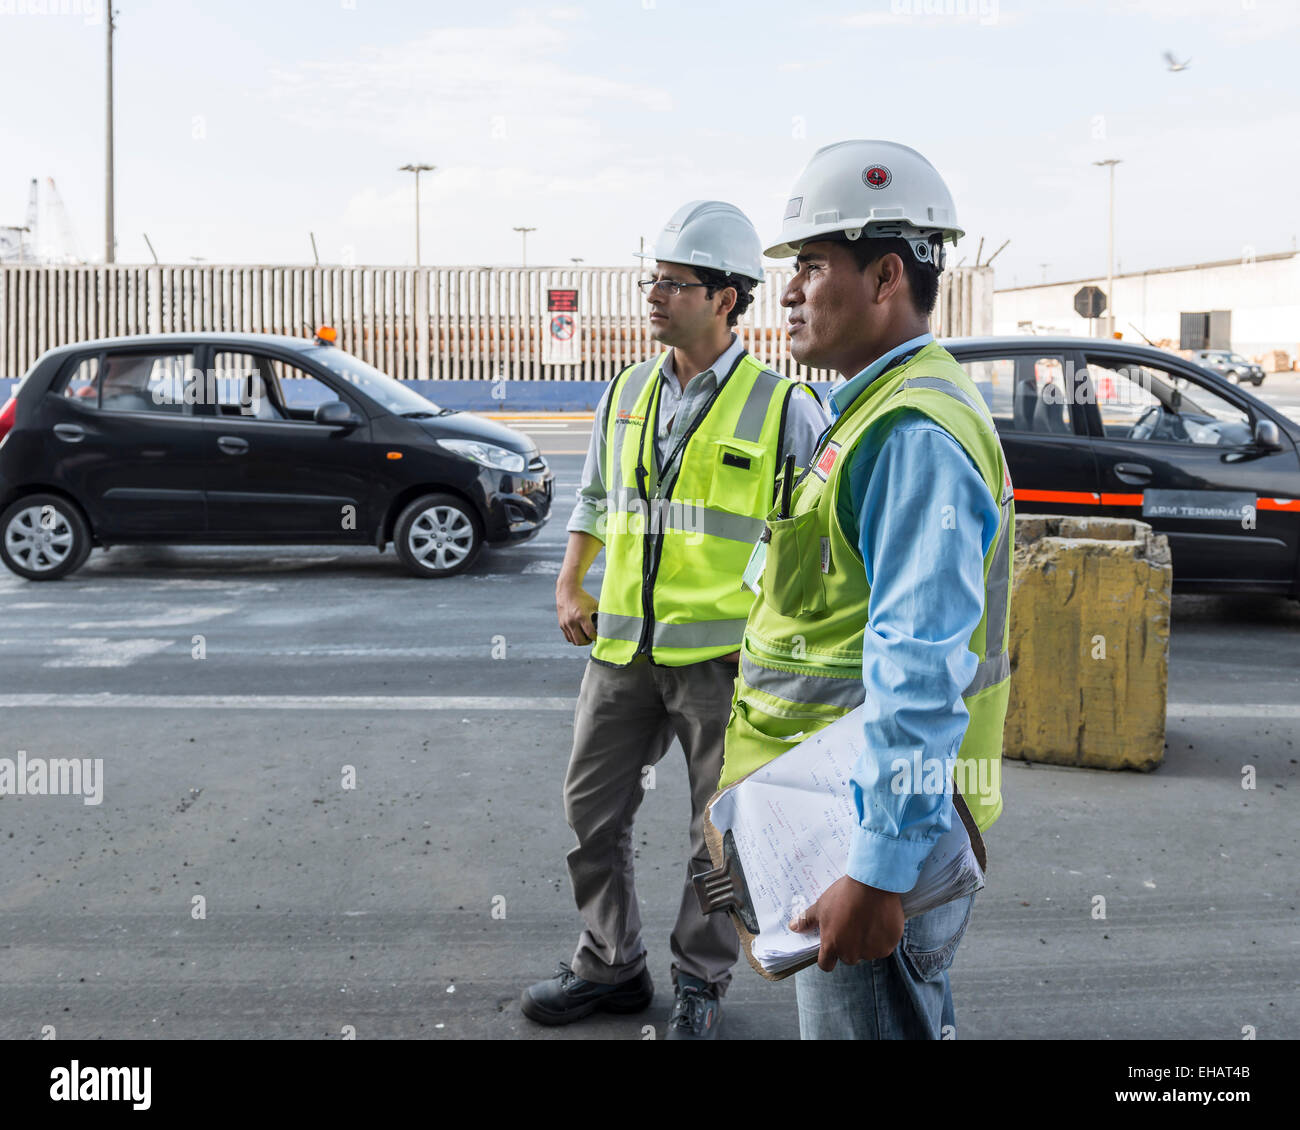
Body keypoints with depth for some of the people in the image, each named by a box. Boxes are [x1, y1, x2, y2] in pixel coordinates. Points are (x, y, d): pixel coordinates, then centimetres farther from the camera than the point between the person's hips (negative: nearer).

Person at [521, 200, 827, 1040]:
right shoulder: (627, 393, 9)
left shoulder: (781, 406, -7)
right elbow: (595, 496, 20)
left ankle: (702, 984, 26)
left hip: (724, 655, -5)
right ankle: (611, 964, 30)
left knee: (721, 831, 8)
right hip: (622, 649, 5)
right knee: (592, 811, 12)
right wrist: (570, 586, 11)